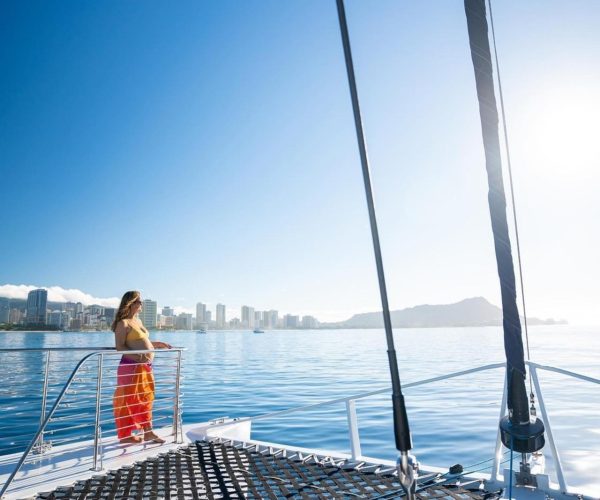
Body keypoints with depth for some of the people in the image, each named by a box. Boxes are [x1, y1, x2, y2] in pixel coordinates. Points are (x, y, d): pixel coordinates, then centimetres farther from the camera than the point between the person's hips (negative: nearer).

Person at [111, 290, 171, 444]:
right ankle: (125, 435, 17)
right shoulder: (123, 323, -10)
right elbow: (120, 347, -17)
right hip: (131, 366, -9)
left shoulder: (138, 321, 15)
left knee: (146, 399, 14)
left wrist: (157, 344, 19)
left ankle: (148, 432, 23)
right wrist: (139, 357, -27)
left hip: (146, 367, 9)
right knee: (128, 401, 3)